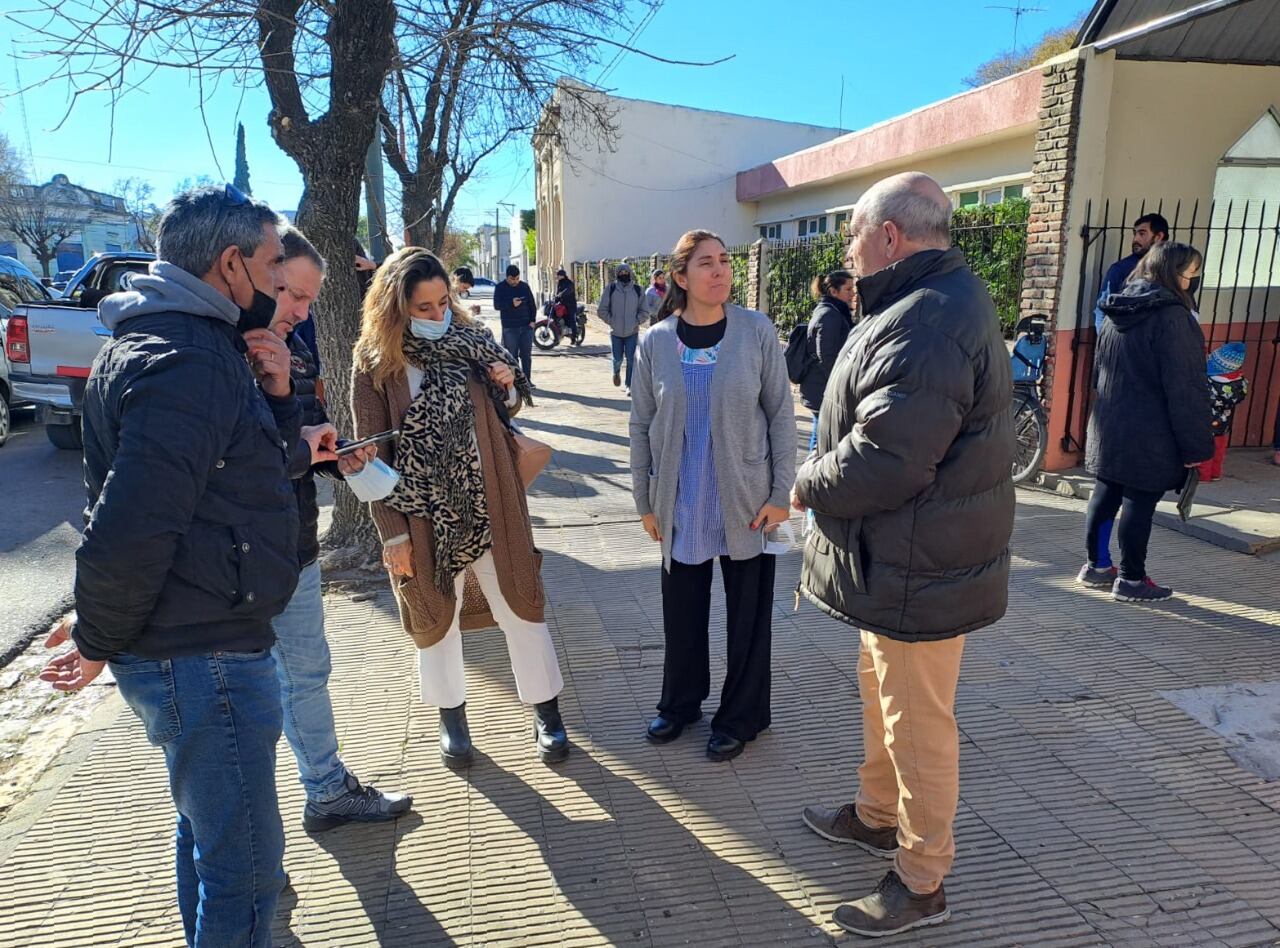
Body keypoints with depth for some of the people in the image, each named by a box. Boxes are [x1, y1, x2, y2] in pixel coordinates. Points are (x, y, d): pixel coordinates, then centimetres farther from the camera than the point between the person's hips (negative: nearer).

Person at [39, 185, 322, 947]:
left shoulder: (198, 343, 10)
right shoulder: (185, 363, -23)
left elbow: (244, 467, 16)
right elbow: (130, 529, -28)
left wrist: (276, 398, -2)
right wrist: (99, 642, -12)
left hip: (208, 644, 11)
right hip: (204, 656, -11)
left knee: (210, 829, 28)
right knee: (245, 859, 4)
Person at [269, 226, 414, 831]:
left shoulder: (293, 349, 7)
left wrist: (341, 459, -4)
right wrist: (301, 447, -23)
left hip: (293, 549, 8)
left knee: (306, 677, 22)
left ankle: (329, 793, 40)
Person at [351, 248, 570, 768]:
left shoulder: (471, 339, 1)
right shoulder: (376, 363, -7)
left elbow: (507, 410, 15)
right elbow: (374, 454, -6)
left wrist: (508, 387, -9)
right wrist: (393, 533, -9)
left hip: (489, 506, 2)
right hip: (423, 516, -1)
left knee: (520, 606, 8)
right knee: (436, 616, 15)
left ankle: (545, 711, 25)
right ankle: (451, 715, 36)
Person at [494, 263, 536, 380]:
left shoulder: (524, 286, 8)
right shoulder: (500, 288, 1)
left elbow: (532, 304, 10)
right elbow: (496, 305, -7)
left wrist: (532, 320, -1)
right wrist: (511, 304, -20)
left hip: (526, 326, 2)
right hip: (509, 328, -2)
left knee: (526, 355, 4)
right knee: (512, 356, 1)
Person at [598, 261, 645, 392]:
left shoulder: (638, 290, 4)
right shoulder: (610, 289, 1)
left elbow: (643, 310, 10)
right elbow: (601, 310, 3)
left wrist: (637, 321, -5)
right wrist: (611, 321, -7)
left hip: (632, 332, 0)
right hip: (615, 332, 0)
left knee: (631, 360, -5)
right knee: (617, 358, 5)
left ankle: (630, 385, 5)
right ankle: (616, 372, 39)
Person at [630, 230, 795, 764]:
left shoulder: (756, 331, -6)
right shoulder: (656, 343, -2)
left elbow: (781, 414, -3)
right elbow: (642, 426, 4)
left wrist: (781, 493, -7)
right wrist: (645, 502, 4)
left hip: (746, 500, -1)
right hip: (680, 504, 2)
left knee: (748, 612, 9)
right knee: (682, 609, 14)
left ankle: (741, 716, 28)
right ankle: (680, 702, 36)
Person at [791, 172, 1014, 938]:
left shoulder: (928, 322, -26)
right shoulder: (938, 301, 10)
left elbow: (884, 460, -30)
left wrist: (808, 484, -13)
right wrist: (823, 477, 6)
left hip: (919, 569, -10)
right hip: (905, 554, 10)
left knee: (918, 722, 6)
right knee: (882, 689, 24)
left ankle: (922, 883, 26)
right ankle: (878, 815, 45)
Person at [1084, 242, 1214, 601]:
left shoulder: (1117, 312, 10)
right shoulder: (1171, 316, -16)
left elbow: (1099, 371, 20)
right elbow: (1185, 388, -18)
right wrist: (1196, 445, -13)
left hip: (1109, 429, 8)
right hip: (1149, 436, -8)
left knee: (1104, 497, 15)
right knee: (1139, 504, 0)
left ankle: (1095, 564, 25)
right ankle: (1131, 580, 9)